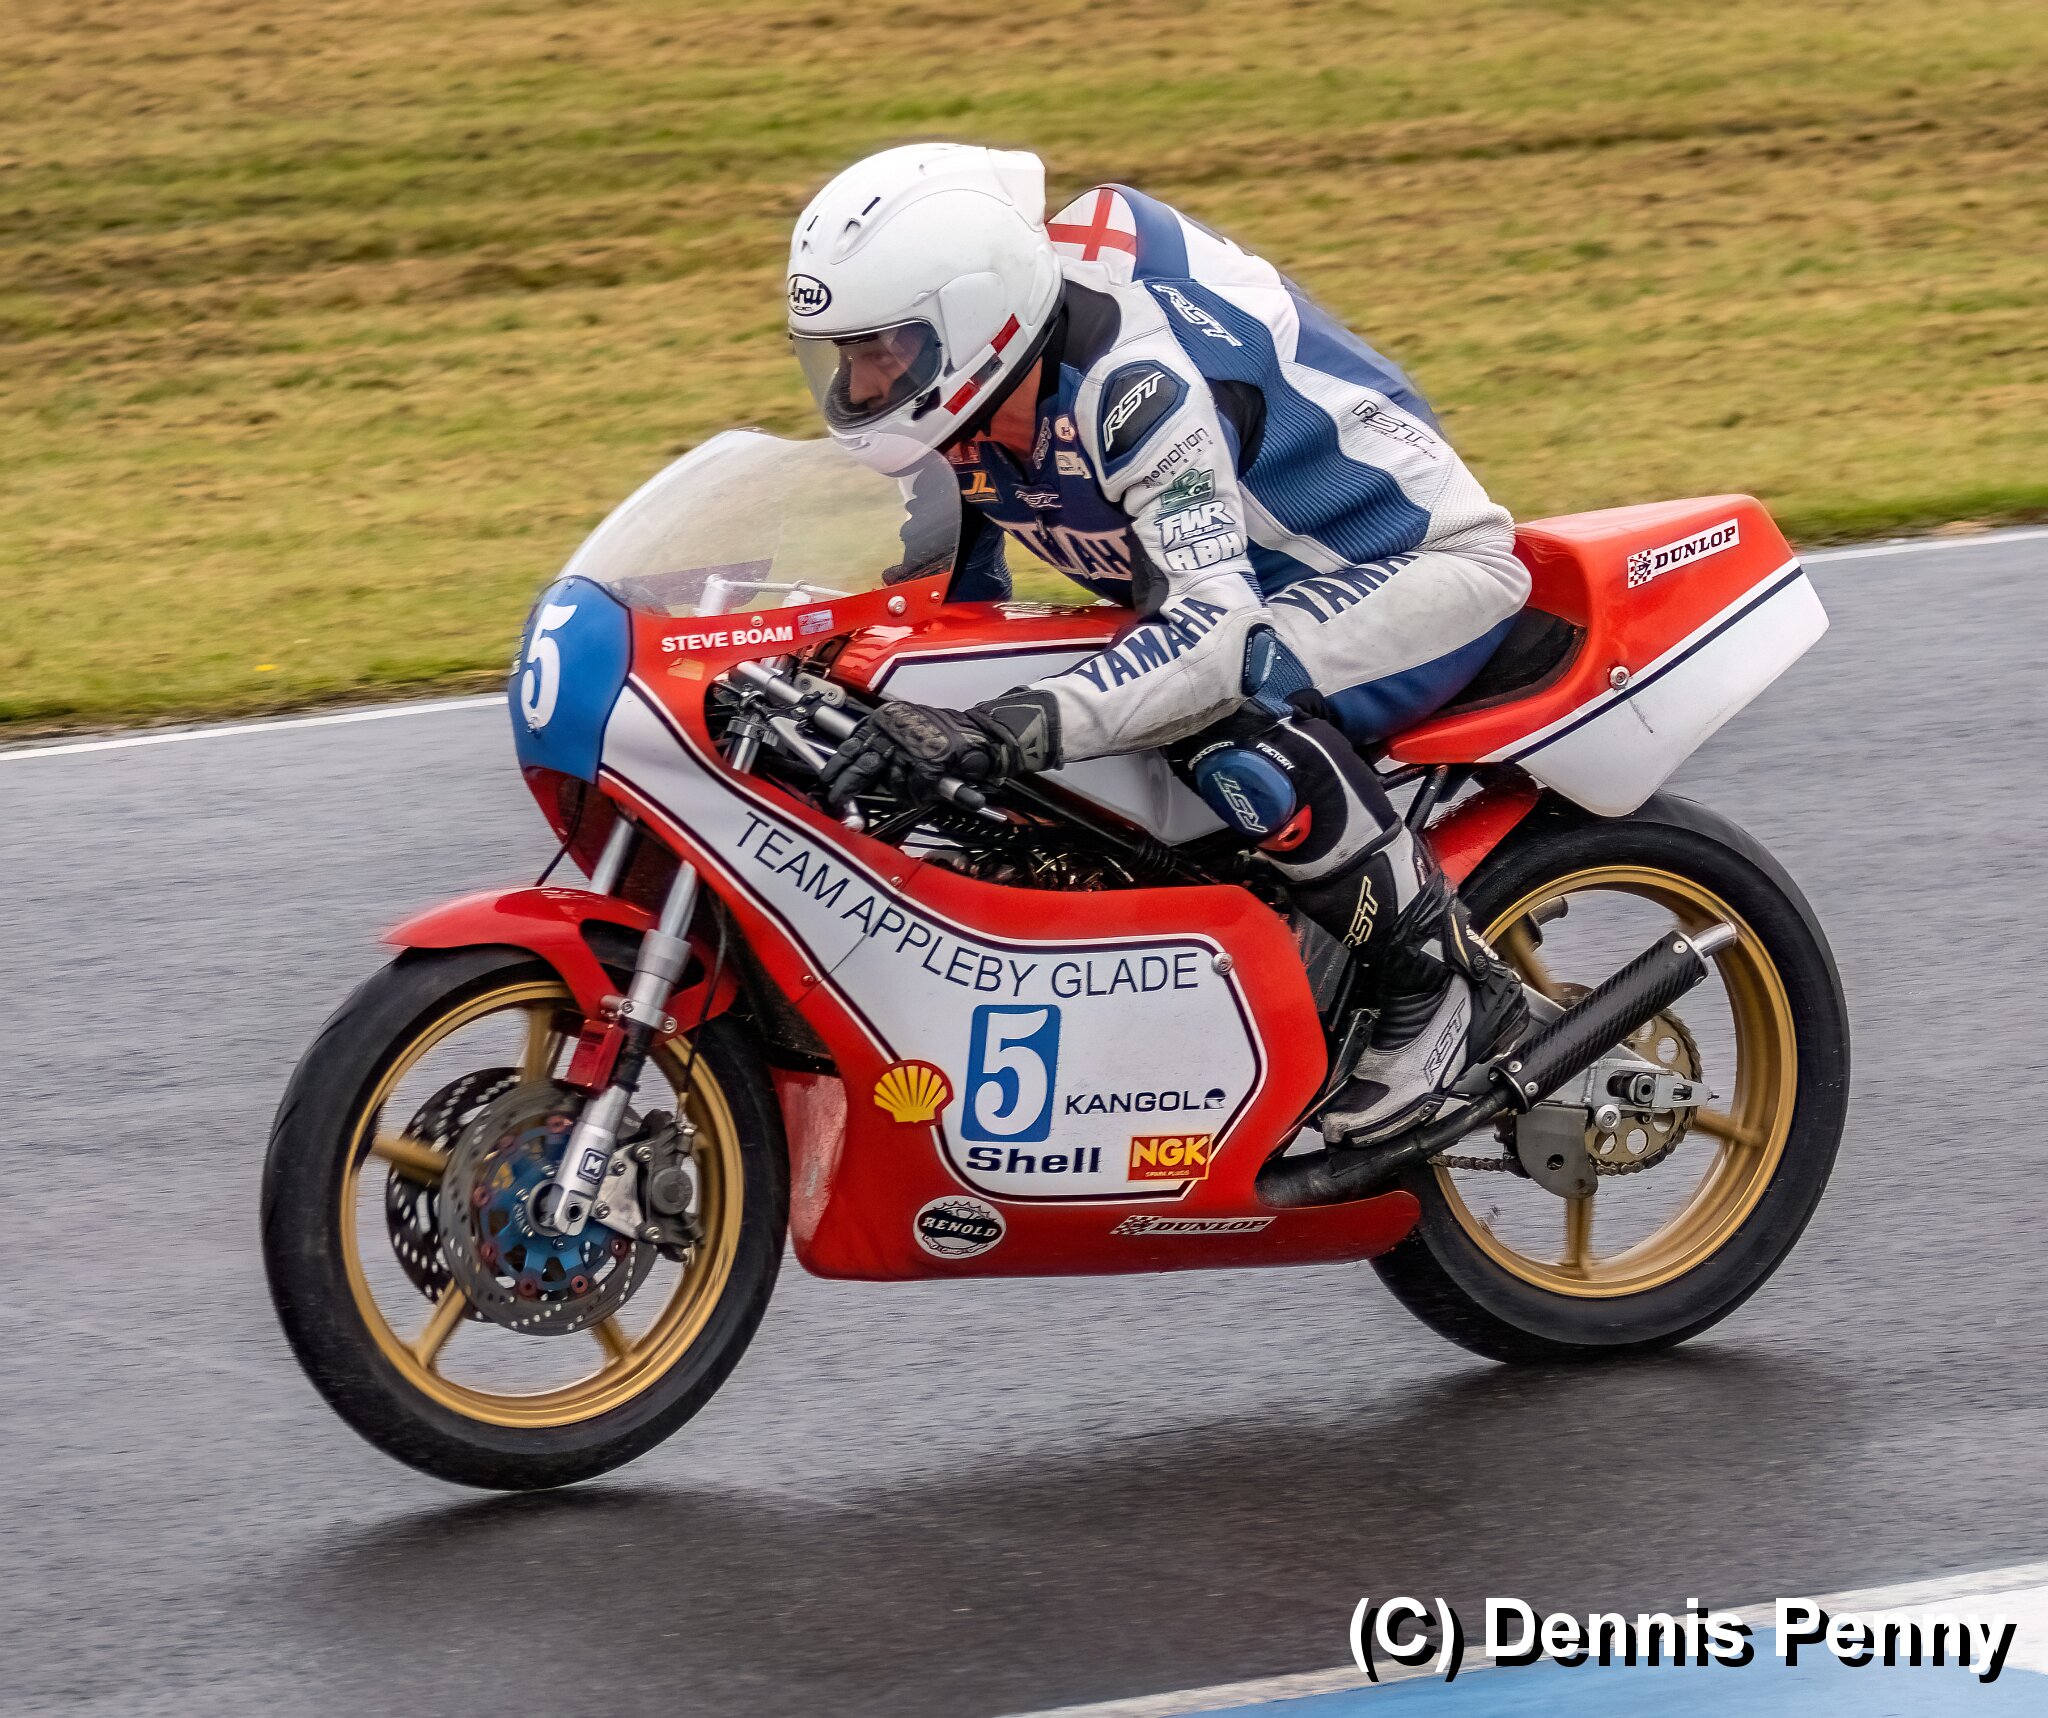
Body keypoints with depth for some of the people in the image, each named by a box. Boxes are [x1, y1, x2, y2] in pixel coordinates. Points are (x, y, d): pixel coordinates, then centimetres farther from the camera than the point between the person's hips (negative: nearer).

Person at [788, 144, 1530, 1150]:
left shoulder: (1134, 376, -35)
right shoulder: (962, 395, -6)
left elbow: (1215, 625, -46)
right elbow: (956, 592, 11)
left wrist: (1004, 732, -57)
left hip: (1424, 565, -10)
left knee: (1223, 707, -38)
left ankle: (1449, 981, -24)